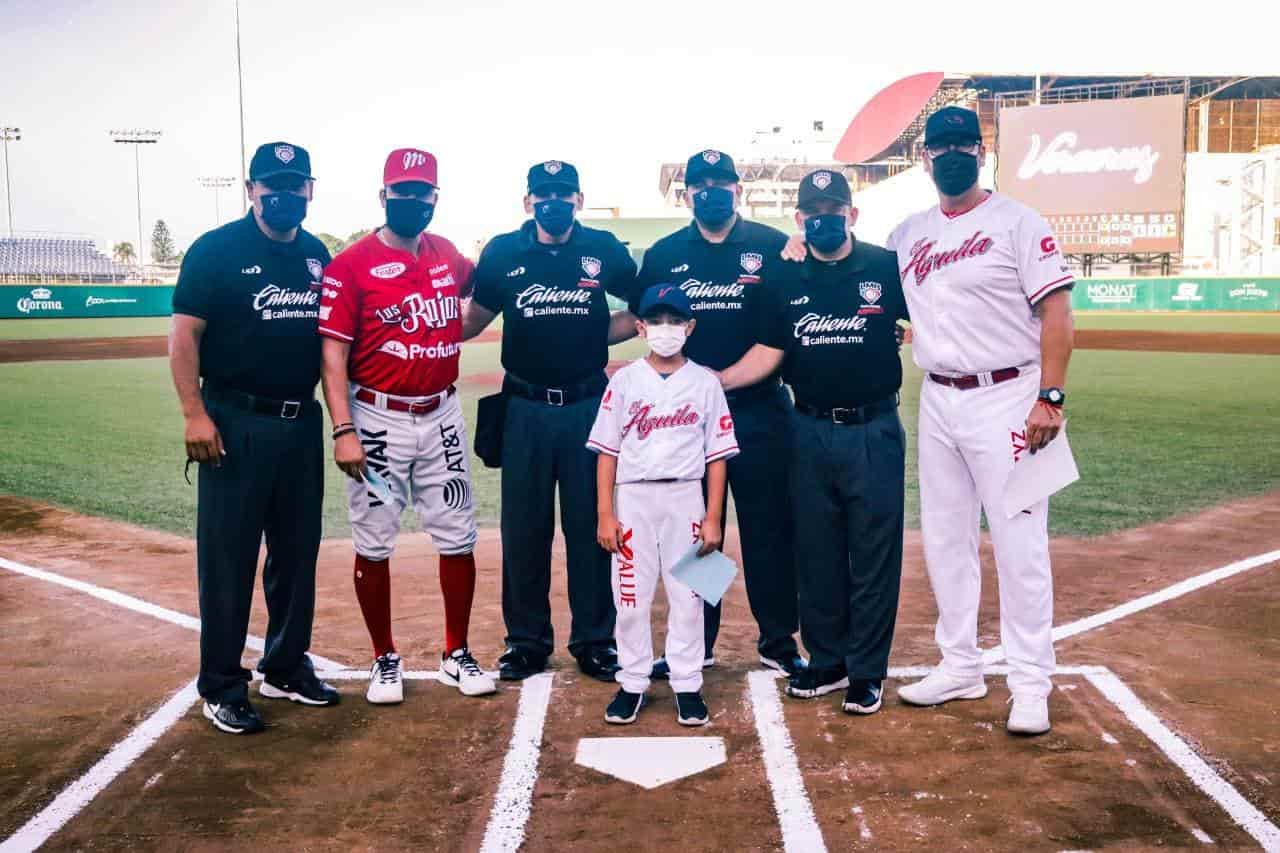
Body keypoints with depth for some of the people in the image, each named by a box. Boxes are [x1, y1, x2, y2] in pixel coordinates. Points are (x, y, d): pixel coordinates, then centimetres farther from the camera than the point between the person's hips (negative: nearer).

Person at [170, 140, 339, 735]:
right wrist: (195, 414, -16)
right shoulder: (217, 249, -6)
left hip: (302, 422, 6)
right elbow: (184, 334, -8)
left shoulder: (317, 255, 11)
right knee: (228, 556, 0)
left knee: (297, 551, 13)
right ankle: (221, 686, 11)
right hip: (236, 424, -6)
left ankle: (286, 668, 27)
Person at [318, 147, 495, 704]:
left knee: (458, 539, 7)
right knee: (373, 545, 4)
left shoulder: (447, 256, 7)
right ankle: (384, 660, 21)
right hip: (378, 421, -4)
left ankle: (456, 656, 21)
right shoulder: (351, 265, -8)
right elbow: (332, 354, -12)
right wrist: (344, 431, -19)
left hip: (442, 417, 5)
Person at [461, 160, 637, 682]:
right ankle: (527, 640, 20)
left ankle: (594, 640, 19)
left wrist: (597, 334, -1)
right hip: (525, 408, 1)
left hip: (588, 406, 0)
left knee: (590, 526, 7)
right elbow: (474, 320, 9)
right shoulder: (502, 253, 0)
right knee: (523, 527, 7)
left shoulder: (605, 251, 0)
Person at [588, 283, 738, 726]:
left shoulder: (705, 382, 2)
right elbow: (607, 452, 2)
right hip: (632, 497, 0)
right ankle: (632, 683, 19)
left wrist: (713, 518, -3)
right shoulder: (624, 381, 2)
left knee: (687, 598, 5)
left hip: (685, 498, 0)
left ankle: (687, 685, 18)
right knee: (630, 597, 5)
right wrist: (605, 515, -4)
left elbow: (716, 456, 2)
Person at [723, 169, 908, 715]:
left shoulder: (887, 268, -2)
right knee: (816, 555, 11)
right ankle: (827, 662, 26)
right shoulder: (783, 280, 5)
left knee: (873, 554, 3)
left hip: (874, 431, -3)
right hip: (810, 432, 3)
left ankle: (867, 671, 15)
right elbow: (768, 353, 4)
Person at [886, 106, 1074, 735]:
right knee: (944, 541, 12)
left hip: (1005, 400, -6)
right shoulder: (907, 235, 12)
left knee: (1019, 544, -3)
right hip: (937, 402, 6)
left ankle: (1031, 684, 8)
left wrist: (1050, 397, -17)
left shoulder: (1016, 222, -5)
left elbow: (1056, 312, -9)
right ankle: (961, 667, 26)